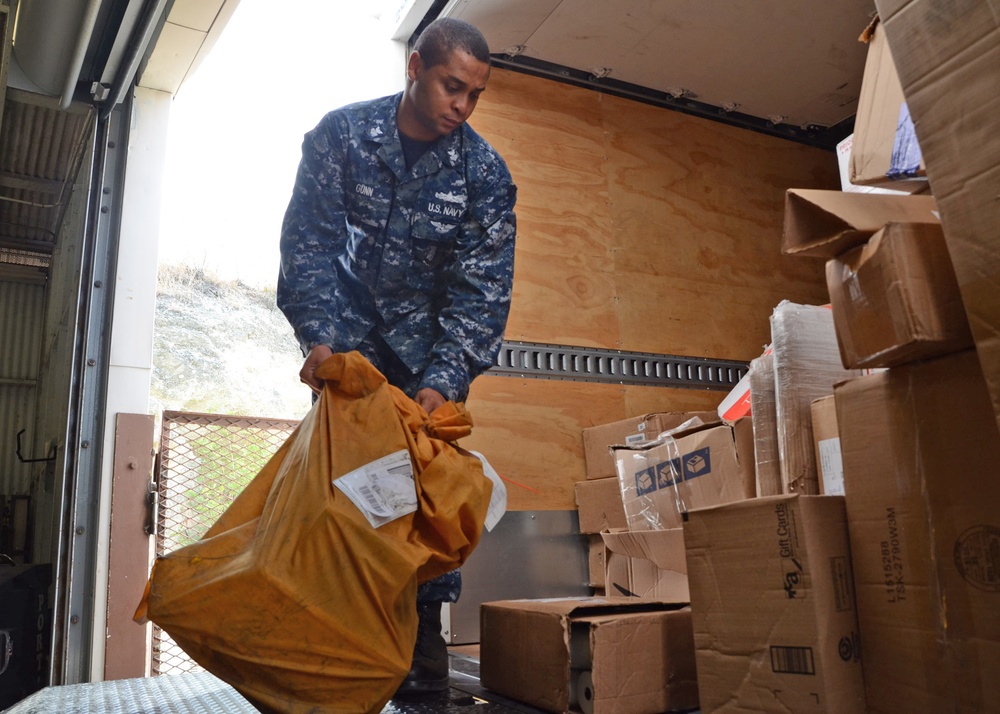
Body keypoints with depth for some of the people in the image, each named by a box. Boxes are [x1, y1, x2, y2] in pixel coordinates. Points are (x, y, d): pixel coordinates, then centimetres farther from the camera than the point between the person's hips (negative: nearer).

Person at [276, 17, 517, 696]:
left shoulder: (485, 171, -6)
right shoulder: (341, 133, -5)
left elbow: (484, 285, -12)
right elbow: (309, 241, -10)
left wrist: (444, 380, -25)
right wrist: (321, 338, -25)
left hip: (429, 351, 1)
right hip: (350, 341, 0)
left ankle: (426, 661, 3)